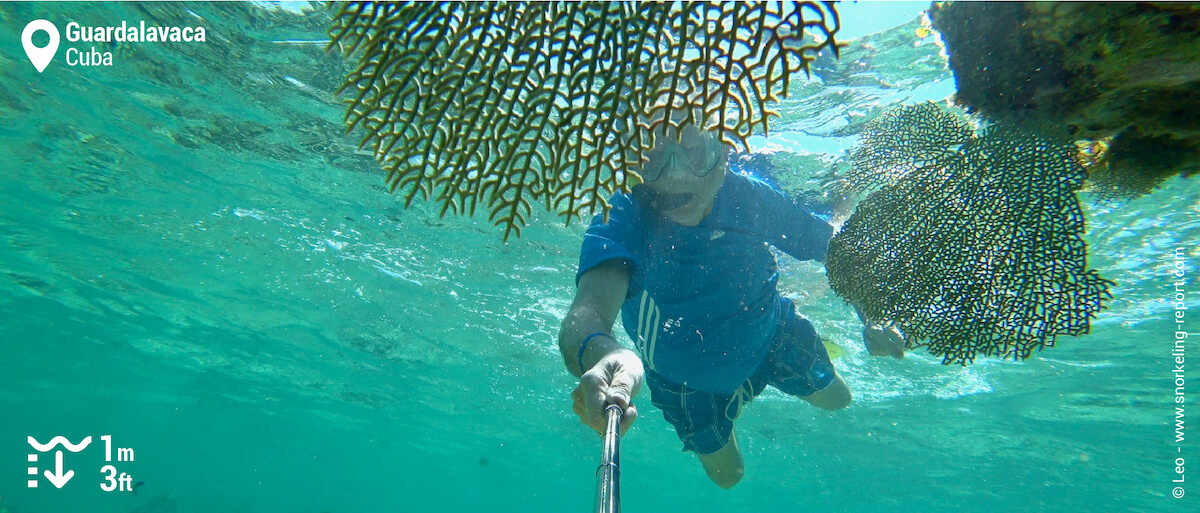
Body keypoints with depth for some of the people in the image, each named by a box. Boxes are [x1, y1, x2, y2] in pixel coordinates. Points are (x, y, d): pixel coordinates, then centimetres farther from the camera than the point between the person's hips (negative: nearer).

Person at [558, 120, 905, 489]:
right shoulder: (621, 221, -40)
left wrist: (872, 317, -34)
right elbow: (589, 310, -59)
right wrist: (601, 355, -83)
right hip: (683, 374, -1)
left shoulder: (751, 200, -32)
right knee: (727, 474, 19)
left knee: (834, 399, 22)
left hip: (768, 336, 2)